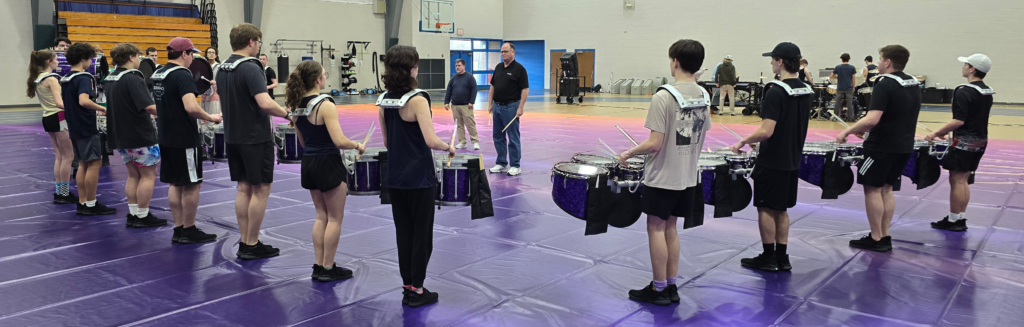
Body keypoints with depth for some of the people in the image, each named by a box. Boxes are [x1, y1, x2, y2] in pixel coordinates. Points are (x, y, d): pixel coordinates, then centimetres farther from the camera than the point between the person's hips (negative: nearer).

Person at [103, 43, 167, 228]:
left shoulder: (109, 80, 10)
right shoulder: (133, 79, -18)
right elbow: (149, 107, -27)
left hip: (119, 135, 9)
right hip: (140, 135, -9)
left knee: (133, 175, 16)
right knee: (148, 174, 1)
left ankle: (133, 214, 17)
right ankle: (143, 216, 4)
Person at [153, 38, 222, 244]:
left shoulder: (157, 74, 12)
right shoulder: (182, 75, -17)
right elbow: (191, 107, -29)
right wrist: (210, 118, -15)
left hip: (165, 137, 9)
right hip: (185, 139, -9)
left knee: (175, 184, 14)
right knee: (191, 185, 1)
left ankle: (178, 230, 18)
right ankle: (189, 231, 8)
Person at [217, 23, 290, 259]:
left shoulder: (222, 69, 10)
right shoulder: (250, 68, -17)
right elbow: (265, 103, -27)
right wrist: (287, 114, -13)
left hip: (233, 136, 9)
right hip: (256, 137, -8)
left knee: (244, 188, 13)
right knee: (261, 189, 0)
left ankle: (245, 242, 18)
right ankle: (251, 246, 5)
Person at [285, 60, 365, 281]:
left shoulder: (296, 106, 5)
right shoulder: (325, 105, -19)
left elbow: (303, 141, 13)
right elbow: (340, 141, -25)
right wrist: (358, 146, -8)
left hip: (309, 164, 8)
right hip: (328, 164, -8)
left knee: (321, 216, 18)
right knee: (335, 219, 6)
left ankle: (319, 266, 22)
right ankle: (328, 269, 13)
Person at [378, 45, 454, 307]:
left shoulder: (384, 100, 4)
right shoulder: (417, 99, -17)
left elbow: (387, 142, 11)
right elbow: (431, 141, -23)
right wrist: (449, 148, -5)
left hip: (395, 176, 7)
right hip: (419, 177, -6)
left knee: (403, 233, 14)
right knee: (422, 234, 6)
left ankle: (408, 287, 23)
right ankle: (417, 291, 14)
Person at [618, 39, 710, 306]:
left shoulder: (664, 96, -20)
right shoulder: (704, 96, 3)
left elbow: (655, 144, -22)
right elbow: (700, 138, 12)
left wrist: (628, 153, -7)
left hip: (662, 176, -7)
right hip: (687, 176, 7)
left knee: (656, 228, 5)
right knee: (670, 228, 16)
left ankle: (659, 290, 13)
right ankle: (671, 286, 23)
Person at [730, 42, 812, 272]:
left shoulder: (776, 91, -19)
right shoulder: (806, 90, 7)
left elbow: (766, 131, -25)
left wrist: (743, 142, -11)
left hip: (772, 161, -8)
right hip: (792, 159, 8)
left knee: (766, 209, 4)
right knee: (781, 210, 15)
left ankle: (768, 258, 12)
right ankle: (782, 257, 21)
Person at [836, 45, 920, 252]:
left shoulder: (885, 85, -18)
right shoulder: (914, 84, 10)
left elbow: (872, 119, -28)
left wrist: (847, 132, -17)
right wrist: (865, 128, 20)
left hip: (881, 147, -8)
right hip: (904, 146, 8)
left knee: (872, 189, 2)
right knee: (886, 189, 15)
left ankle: (876, 239, 6)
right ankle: (885, 237, 18)